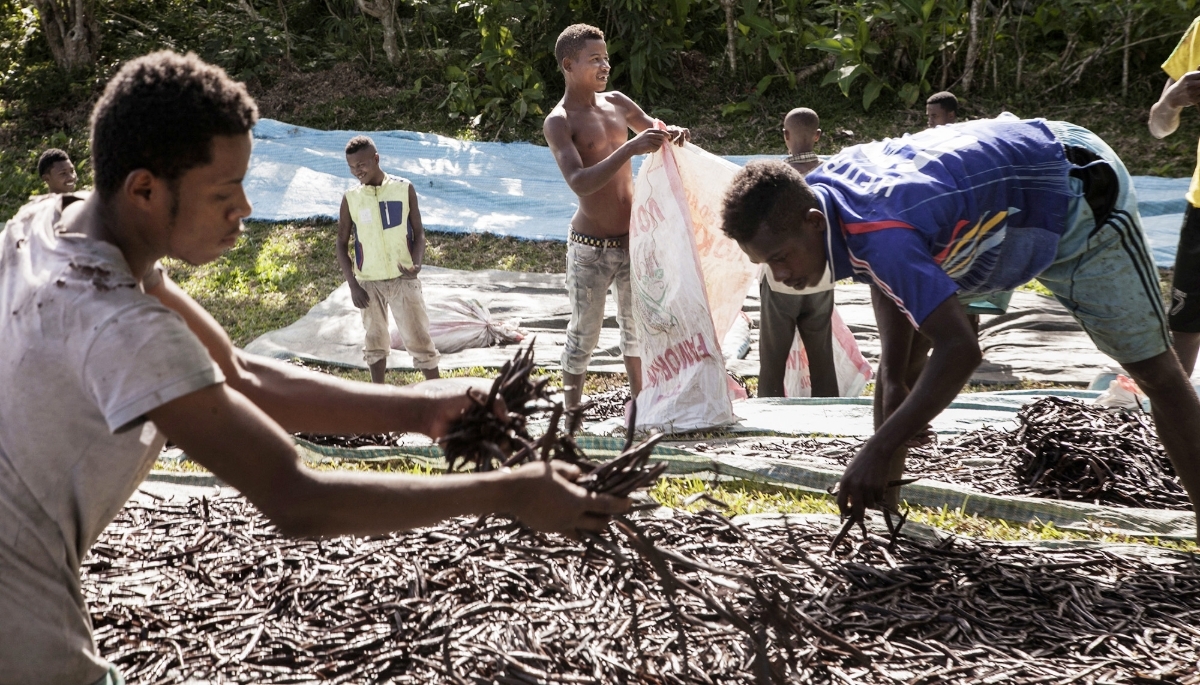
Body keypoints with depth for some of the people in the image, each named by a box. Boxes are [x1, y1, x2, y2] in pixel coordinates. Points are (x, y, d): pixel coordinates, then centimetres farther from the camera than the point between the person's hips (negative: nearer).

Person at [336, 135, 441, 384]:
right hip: (369, 282, 2)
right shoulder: (350, 199, 0)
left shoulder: (404, 189, -3)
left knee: (419, 339, 0)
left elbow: (418, 232, 2)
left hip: (402, 279, -1)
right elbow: (342, 244, 4)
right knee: (376, 342, 11)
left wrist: (416, 265, -16)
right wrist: (353, 285, -5)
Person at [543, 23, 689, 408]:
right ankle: (572, 412, 14)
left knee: (636, 326, 16)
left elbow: (655, 133, 21)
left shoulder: (616, 103, 6)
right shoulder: (558, 122, -12)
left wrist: (673, 135, -3)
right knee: (584, 334, 2)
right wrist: (630, 148, -35)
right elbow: (579, 183, -26)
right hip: (591, 247, -6)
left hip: (633, 240, 6)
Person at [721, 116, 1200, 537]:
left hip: (1079, 196, -8)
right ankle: (880, 497, 12)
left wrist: (878, 451, -46)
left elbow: (960, 349, -48)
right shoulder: (820, 188, -16)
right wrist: (892, 381, -6)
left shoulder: (879, 234, -43)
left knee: (1153, 367, 0)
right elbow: (891, 281, 2)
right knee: (903, 349, 4)